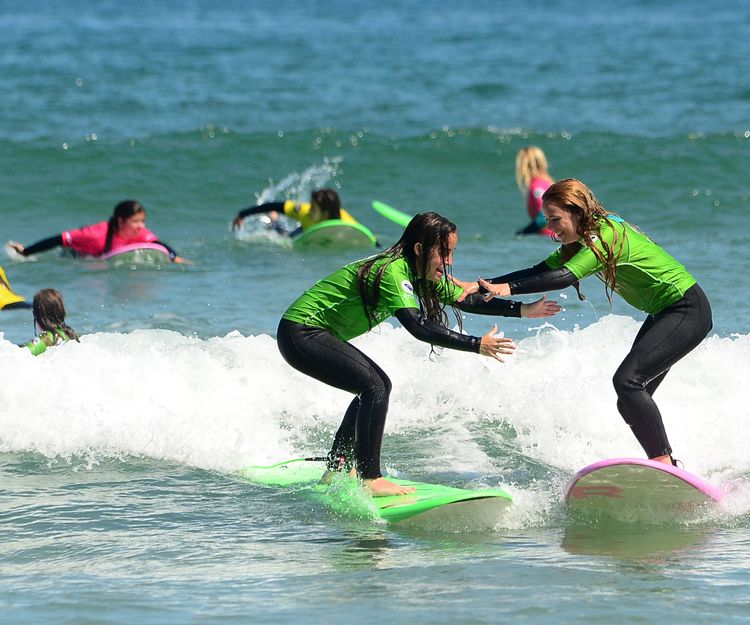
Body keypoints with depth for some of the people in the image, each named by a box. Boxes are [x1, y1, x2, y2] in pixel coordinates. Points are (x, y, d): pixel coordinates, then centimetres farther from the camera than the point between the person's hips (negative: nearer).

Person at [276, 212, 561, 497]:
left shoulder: (420, 273, 7)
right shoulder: (393, 272, -24)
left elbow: (466, 299, 11)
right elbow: (418, 327, -35)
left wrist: (523, 310, 4)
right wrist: (477, 345, -38)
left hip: (313, 334, 11)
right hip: (300, 333, -11)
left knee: (377, 384, 18)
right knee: (375, 388, -18)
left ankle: (337, 468, 25)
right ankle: (369, 479, -18)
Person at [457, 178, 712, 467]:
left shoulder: (607, 235, -23)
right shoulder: (584, 241, 7)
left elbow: (565, 277, -34)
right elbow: (538, 272, 4)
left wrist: (508, 288, -41)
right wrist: (479, 286, -5)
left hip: (688, 311, -11)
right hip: (664, 314, 11)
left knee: (627, 381, -22)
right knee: (629, 401, 7)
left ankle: (665, 463, -22)